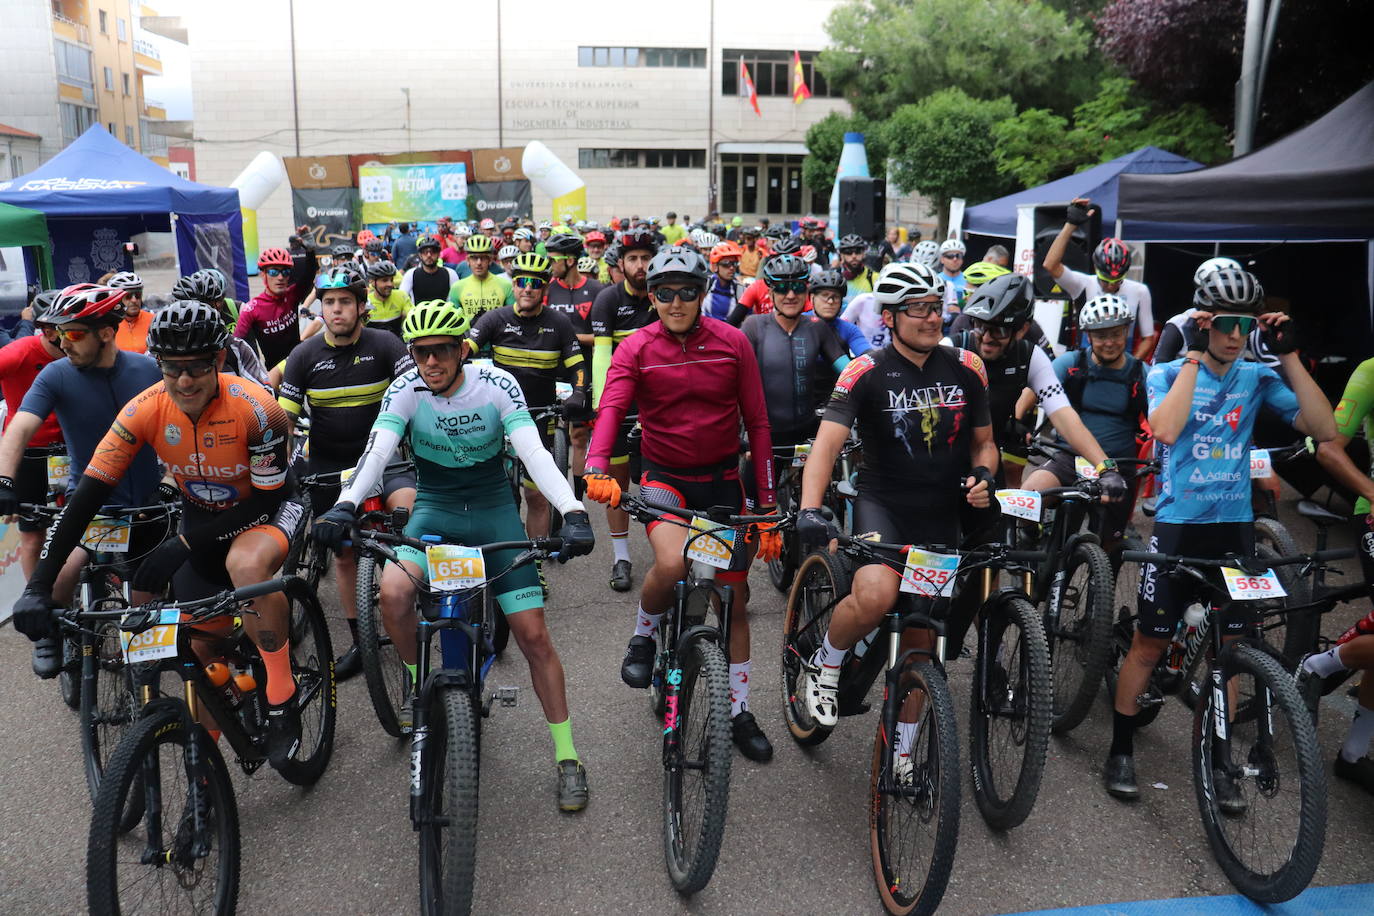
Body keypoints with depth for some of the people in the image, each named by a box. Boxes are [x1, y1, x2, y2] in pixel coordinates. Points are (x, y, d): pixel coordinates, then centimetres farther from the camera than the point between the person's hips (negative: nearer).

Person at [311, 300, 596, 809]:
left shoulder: (497, 385, -16)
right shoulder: (406, 390, -13)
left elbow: (534, 453, -26)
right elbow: (377, 452, -25)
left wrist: (574, 513, -42)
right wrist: (344, 507, -45)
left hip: (494, 511, -1)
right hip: (434, 510, 1)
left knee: (533, 635, -6)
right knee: (393, 590, -30)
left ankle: (567, 756, 10)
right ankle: (416, 681, 3)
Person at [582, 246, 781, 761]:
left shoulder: (732, 343, -4)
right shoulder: (636, 348, -6)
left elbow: (757, 425, -1)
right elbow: (611, 408, -22)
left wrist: (767, 507, -3)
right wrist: (597, 468, -42)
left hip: (723, 479, 2)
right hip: (665, 477, -2)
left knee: (734, 598, 8)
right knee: (672, 563, -33)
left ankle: (739, 710, 27)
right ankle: (643, 637, 1)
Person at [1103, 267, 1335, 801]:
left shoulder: (1257, 378, 3)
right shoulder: (1168, 373, -3)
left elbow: (1324, 430, -9)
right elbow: (1166, 430, -24)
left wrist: (1289, 355, -13)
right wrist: (1193, 355, -20)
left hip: (1234, 526, 3)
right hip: (1178, 524, -3)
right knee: (1150, 643, 4)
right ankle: (1121, 751, 18)